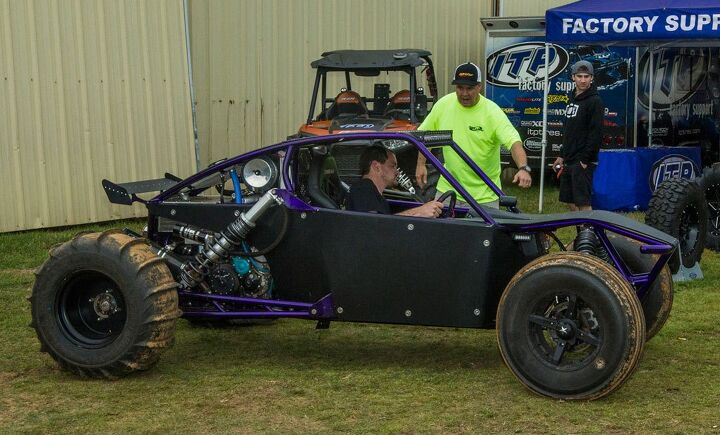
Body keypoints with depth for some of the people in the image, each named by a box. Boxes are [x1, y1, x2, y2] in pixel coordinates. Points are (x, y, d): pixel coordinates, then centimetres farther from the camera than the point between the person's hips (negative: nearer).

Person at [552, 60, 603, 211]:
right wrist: (562, 156, 18)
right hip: (569, 161, 9)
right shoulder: (573, 99, 16)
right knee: (570, 201, 10)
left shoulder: (594, 101, -10)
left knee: (583, 202, -9)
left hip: (583, 162, -9)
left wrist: (585, 160, -19)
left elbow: (596, 134, -16)